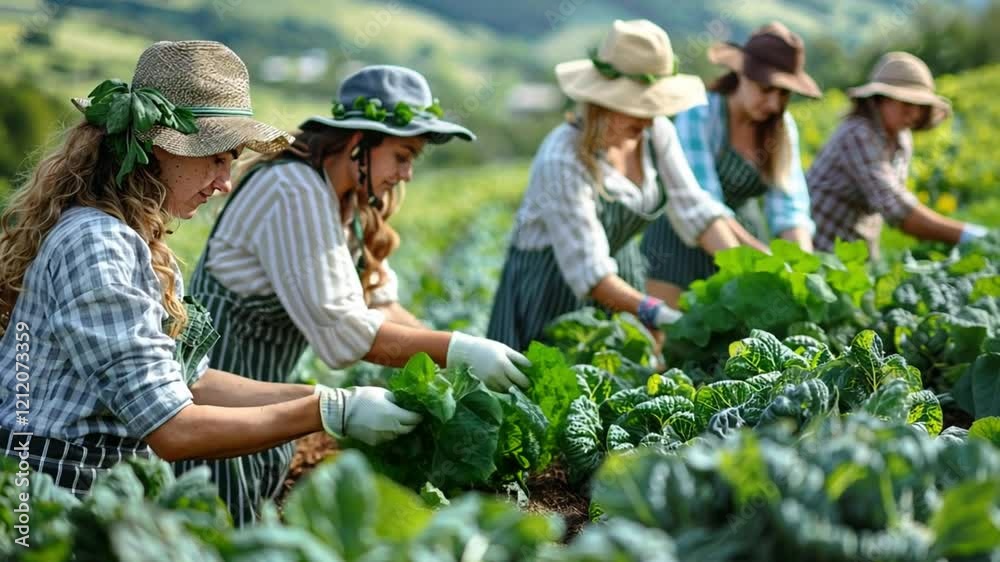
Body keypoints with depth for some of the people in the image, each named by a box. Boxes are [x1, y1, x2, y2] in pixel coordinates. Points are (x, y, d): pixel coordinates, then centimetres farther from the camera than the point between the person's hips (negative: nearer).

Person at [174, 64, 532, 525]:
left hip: (259, 398, 9)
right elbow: (341, 327, -29)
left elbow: (378, 302, 4)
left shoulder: (351, 200, 6)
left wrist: (453, 358, -10)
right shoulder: (297, 194, -24)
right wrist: (456, 351, -28)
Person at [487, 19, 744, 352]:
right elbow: (588, 269, -32)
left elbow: (693, 207, -11)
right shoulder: (563, 160, -29)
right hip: (552, 284, -6)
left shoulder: (657, 132, -10)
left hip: (619, 269, 6)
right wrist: (652, 312, -43)